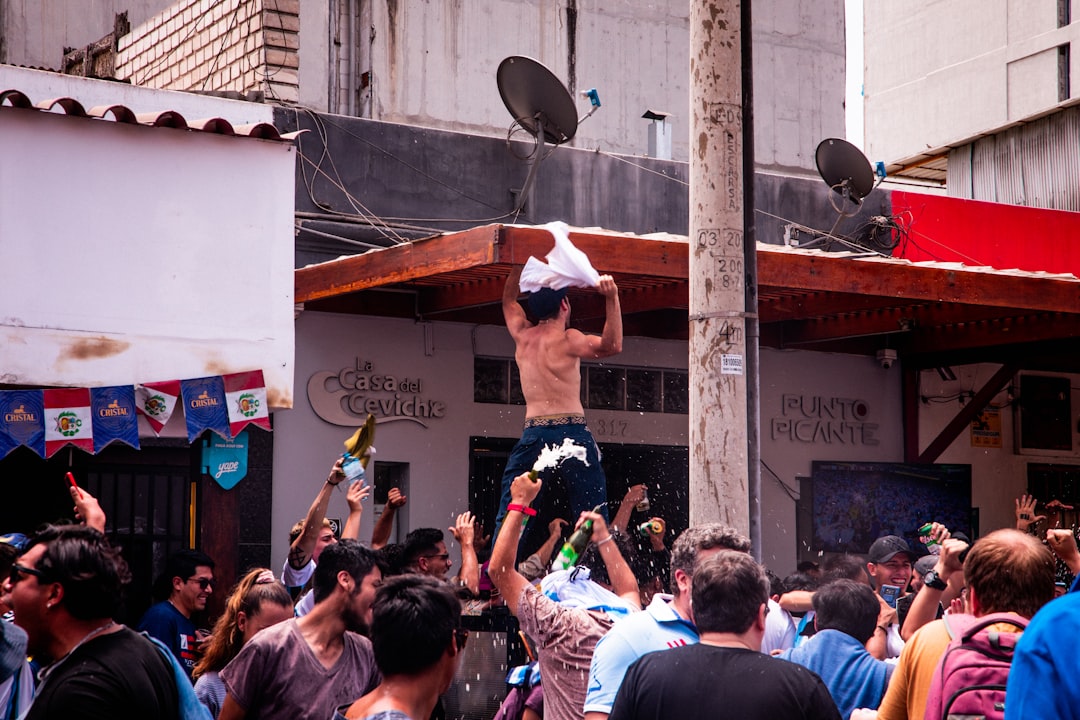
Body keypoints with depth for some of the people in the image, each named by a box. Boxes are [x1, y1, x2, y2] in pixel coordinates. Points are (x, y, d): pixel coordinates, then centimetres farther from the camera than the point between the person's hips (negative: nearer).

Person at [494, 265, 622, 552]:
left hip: (533, 434, 4)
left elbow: (509, 299, 31)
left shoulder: (523, 335, 12)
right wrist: (611, 298, -22)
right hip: (572, 431, -4)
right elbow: (612, 345, -20)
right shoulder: (567, 339, -5)